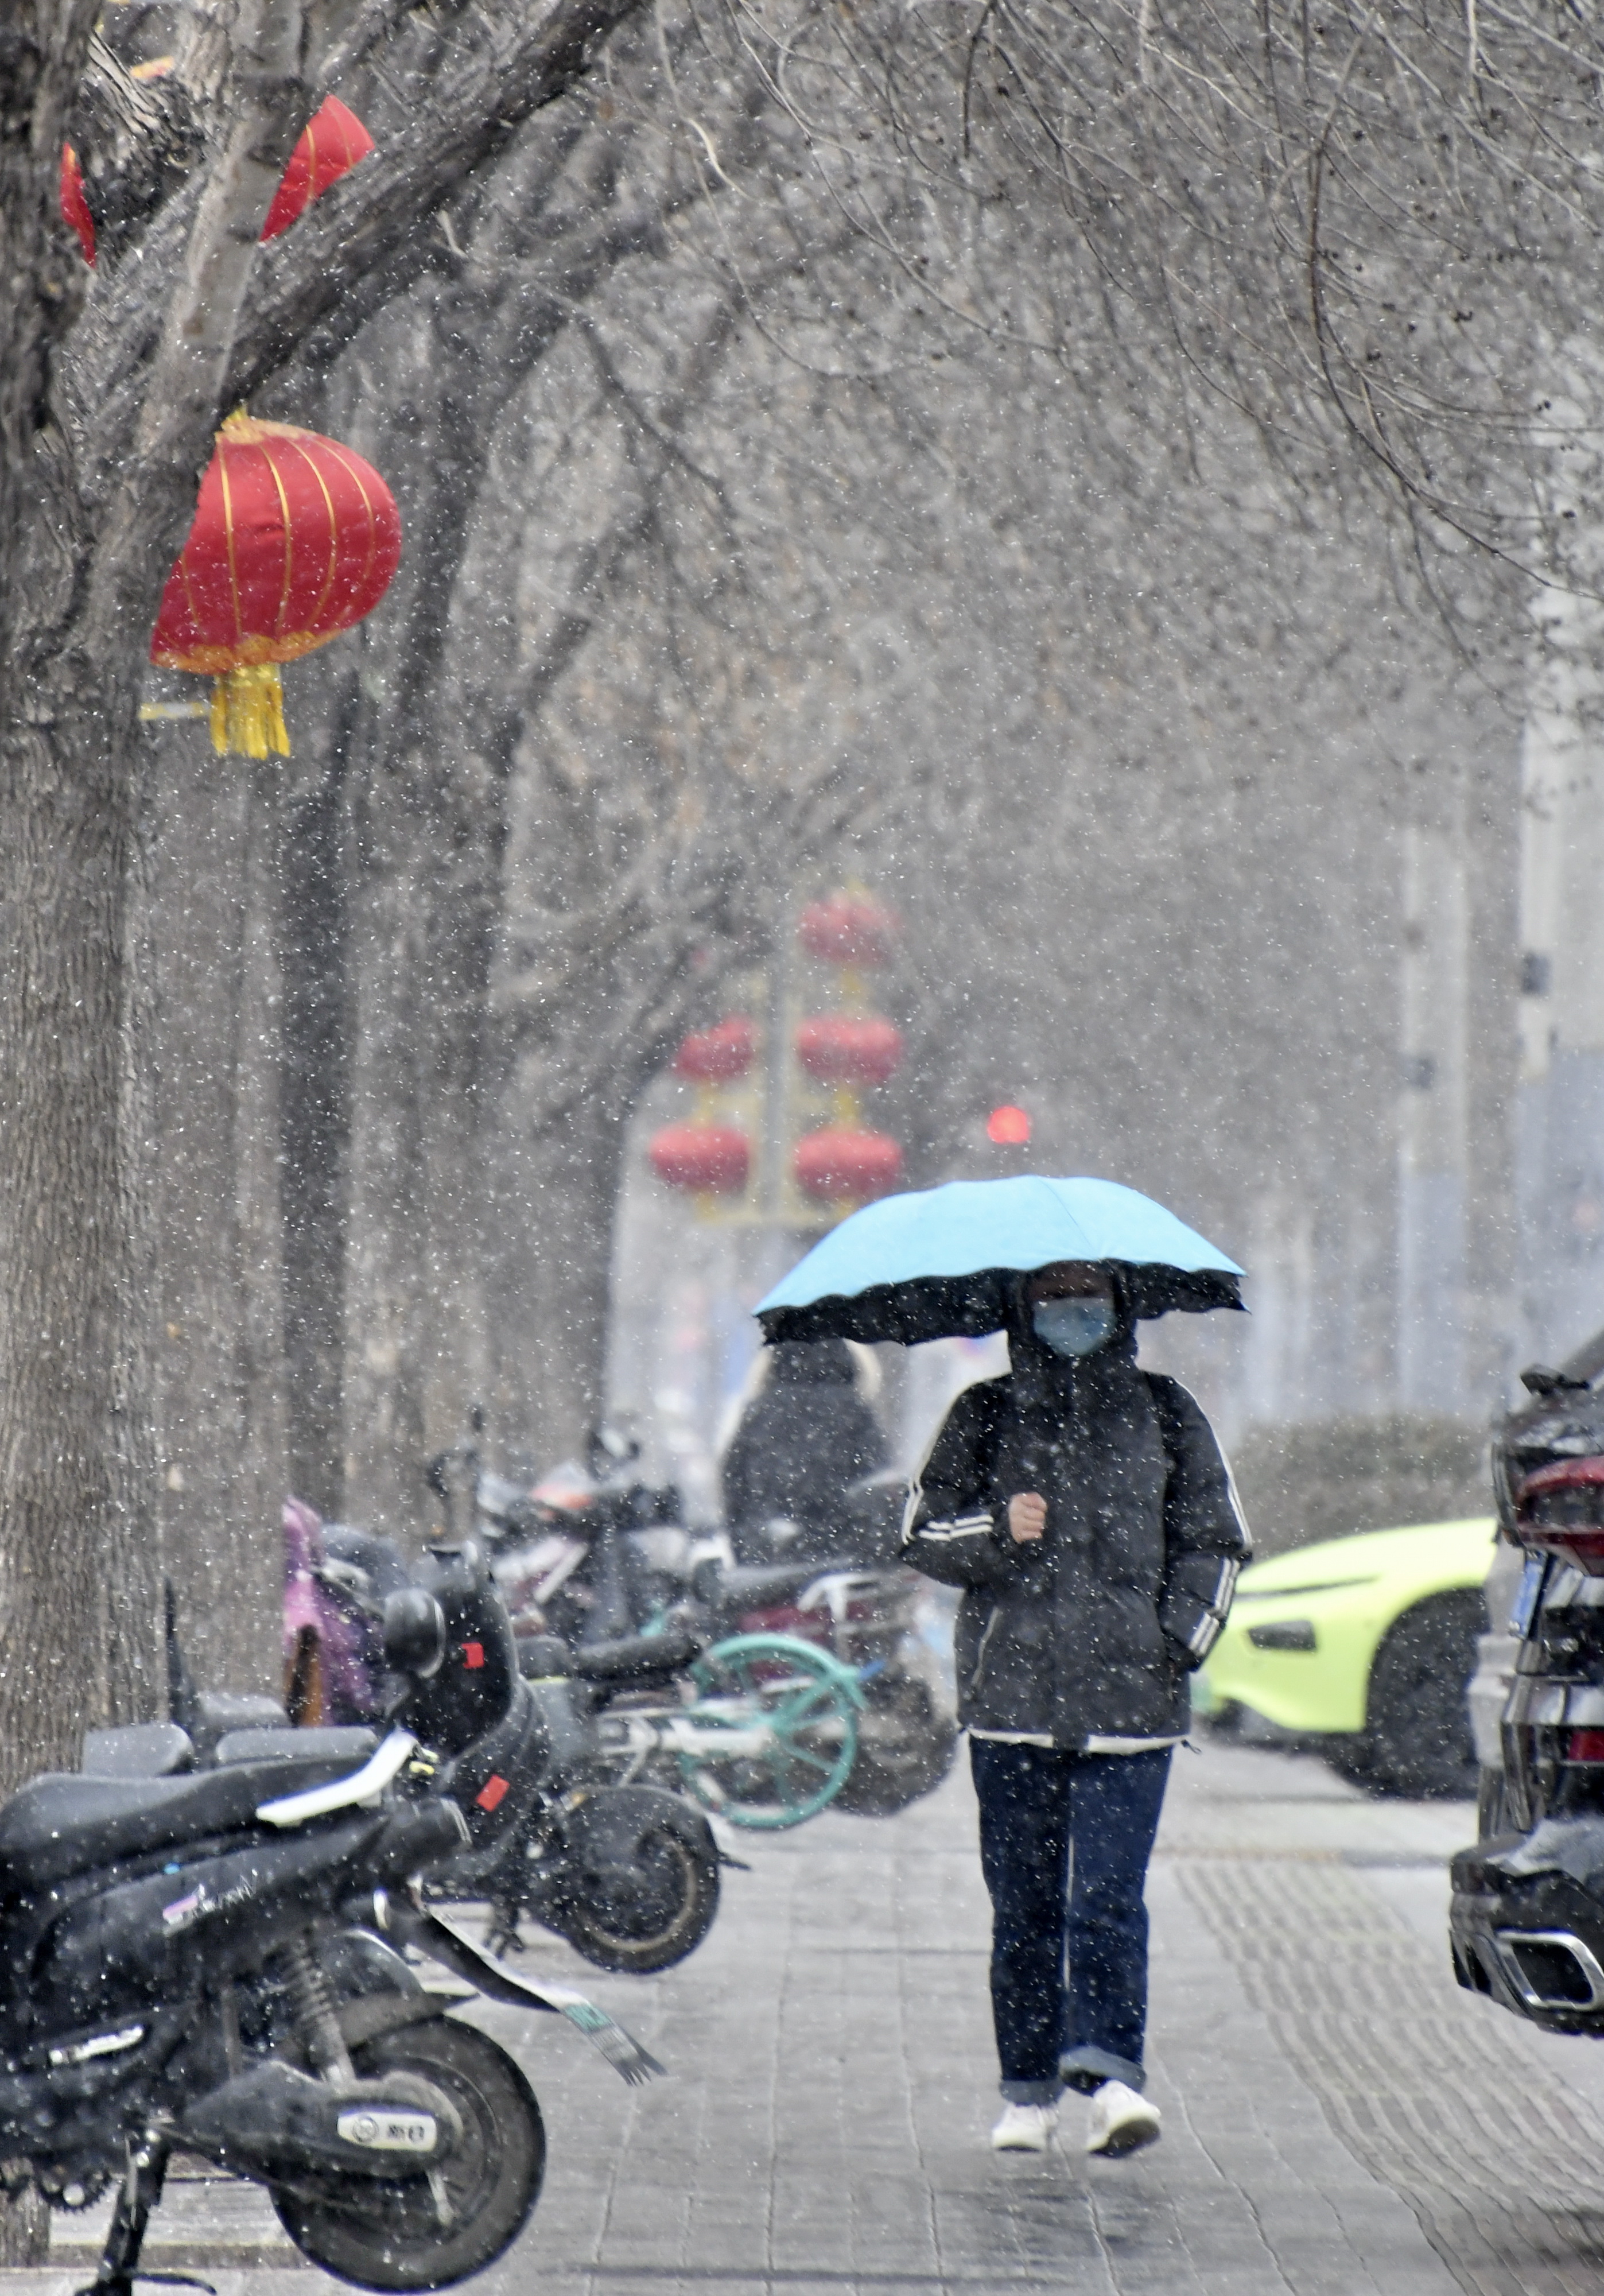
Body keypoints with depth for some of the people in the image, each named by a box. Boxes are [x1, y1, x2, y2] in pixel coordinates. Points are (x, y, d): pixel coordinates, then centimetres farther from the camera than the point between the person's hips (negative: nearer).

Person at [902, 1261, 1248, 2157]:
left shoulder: (1164, 1412, 11)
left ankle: (1110, 2071, -15)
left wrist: (1185, 1632, -1)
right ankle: (1029, 2090, 11)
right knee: (1024, 1902, 4)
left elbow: (1214, 1537, 15)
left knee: (1109, 1896, -12)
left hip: (1131, 1700, -1)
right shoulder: (986, 1414, 10)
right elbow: (924, 1532, 8)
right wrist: (997, 1530, -12)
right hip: (1013, 1693, 1)